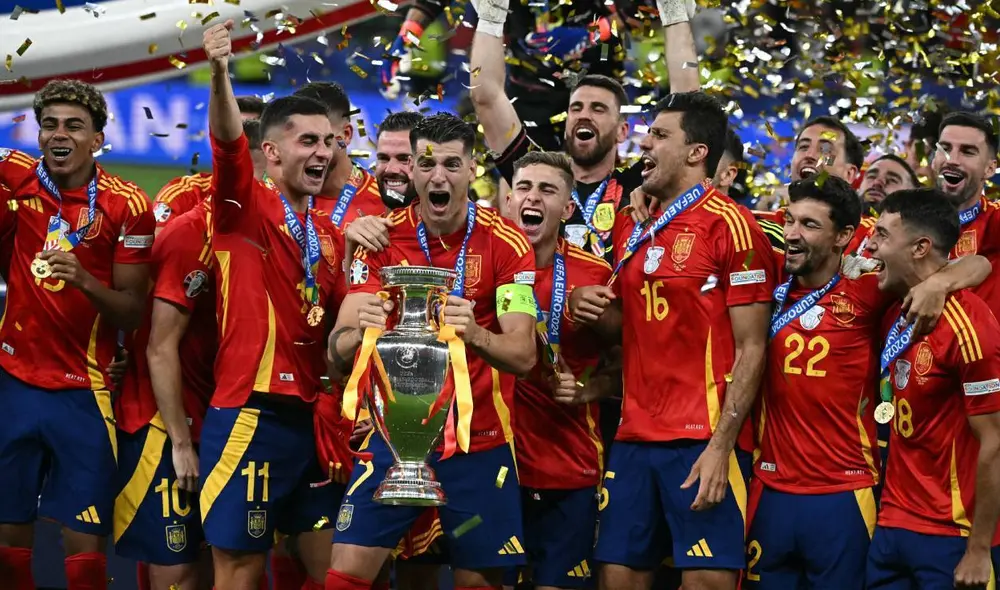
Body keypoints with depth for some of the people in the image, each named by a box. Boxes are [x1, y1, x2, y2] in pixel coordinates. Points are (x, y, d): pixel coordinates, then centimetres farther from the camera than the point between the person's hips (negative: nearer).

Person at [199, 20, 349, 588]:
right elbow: (229, 143, -23)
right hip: (250, 416, -7)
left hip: (309, 416, 7)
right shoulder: (245, 206, -3)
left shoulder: (329, 233, 15)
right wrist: (220, 74, -40)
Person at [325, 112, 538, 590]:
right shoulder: (382, 239, -4)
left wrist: (476, 335, -36)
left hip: (478, 439, -1)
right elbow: (337, 353, -10)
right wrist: (357, 332, -34)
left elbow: (523, 355, -13)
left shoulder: (505, 243, -7)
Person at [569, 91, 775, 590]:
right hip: (635, 437, 7)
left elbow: (751, 350, -10)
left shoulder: (729, 225, -8)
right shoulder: (632, 227, 14)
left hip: (702, 441, -7)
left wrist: (721, 445, -17)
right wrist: (592, 309, 3)